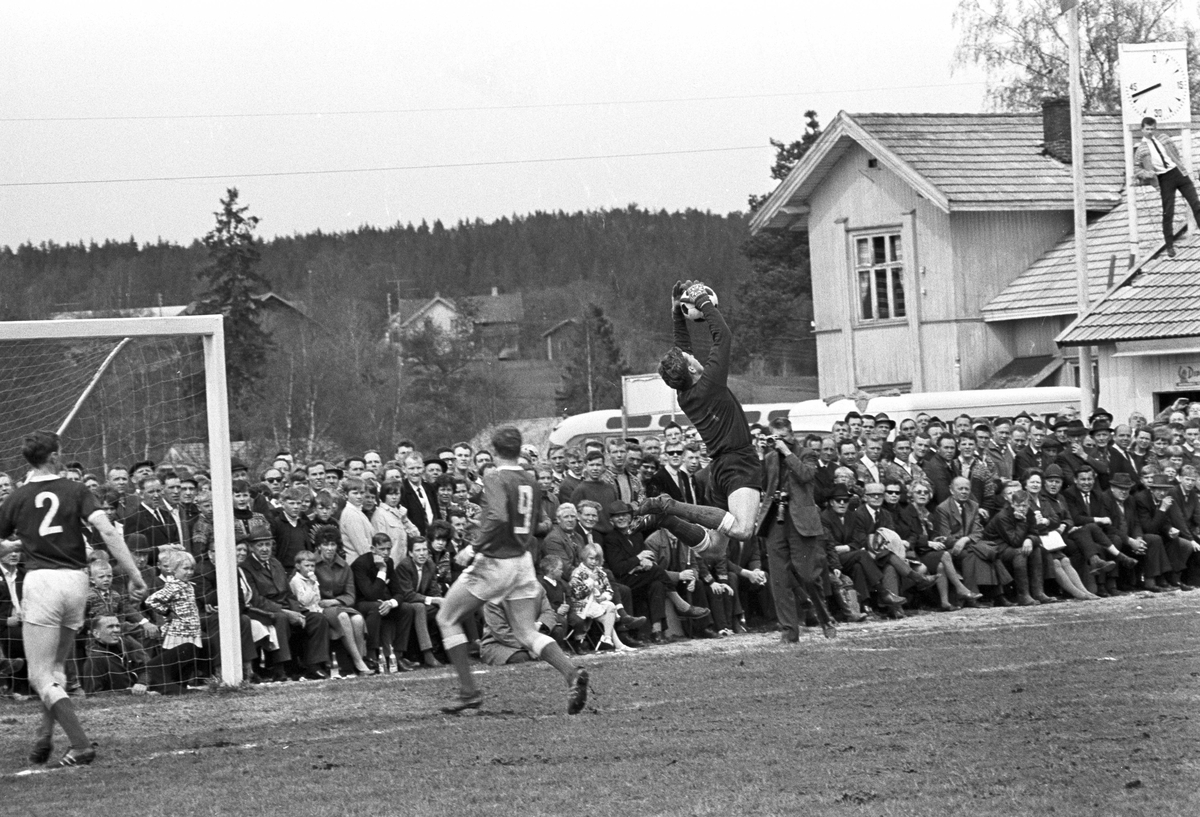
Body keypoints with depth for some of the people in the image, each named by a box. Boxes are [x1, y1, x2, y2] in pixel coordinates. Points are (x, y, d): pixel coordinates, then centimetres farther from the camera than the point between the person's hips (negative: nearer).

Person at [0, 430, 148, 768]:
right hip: (76, 580, 3)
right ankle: (44, 739, 19)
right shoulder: (76, 491, 4)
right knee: (56, 667, 21)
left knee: (40, 676, -2)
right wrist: (134, 574, -9)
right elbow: (107, 531, -9)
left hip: (41, 579, -3)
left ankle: (81, 744, -16)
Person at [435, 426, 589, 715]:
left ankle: (469, 692, 5)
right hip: (523, 561, 6)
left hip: (493, 563, -6)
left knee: (447, 618, 9)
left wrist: (475, 546, -22)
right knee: (528, 633, 8)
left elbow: (498, 517, -28)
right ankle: (571, 673, -18)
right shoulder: (531, 482, 9)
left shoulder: (495, 478, -12)